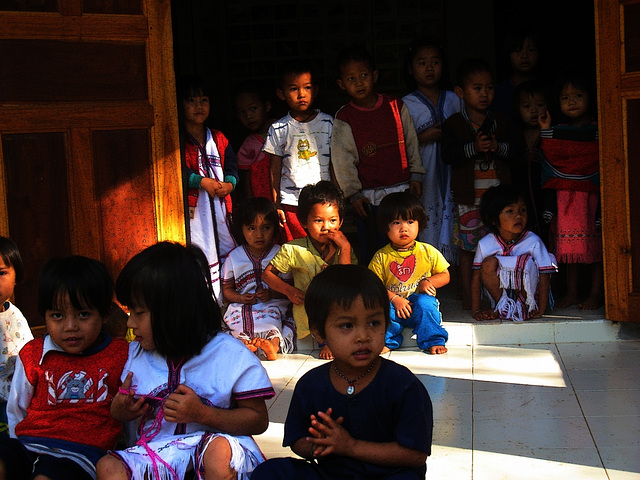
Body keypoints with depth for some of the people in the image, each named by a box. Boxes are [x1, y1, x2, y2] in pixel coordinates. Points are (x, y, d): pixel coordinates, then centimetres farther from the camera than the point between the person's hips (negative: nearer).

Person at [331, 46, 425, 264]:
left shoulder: (396, 107, 4)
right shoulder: (344, 119, -2)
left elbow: (411, 142, 11)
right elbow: (342, 158, -2)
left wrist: (416, 175, 8)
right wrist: (353, 194, -6)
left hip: (402, 190, 2)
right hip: (368, 196, -2)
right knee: (372, 252, 2)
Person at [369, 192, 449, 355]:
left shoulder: (428, 251, 3)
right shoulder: (381, 257, 0)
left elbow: (445, 275, 8)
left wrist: (428, 282, -13)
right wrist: (394, 299, -19)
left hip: (420, 302, 0)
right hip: (393, 304, 0)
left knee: (425, 302, -33)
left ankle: (433, 341, -15)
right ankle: (388, 341, -6)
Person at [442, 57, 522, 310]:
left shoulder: (501, 121, 12)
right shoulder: (453, 124, 3)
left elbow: (517, 146, 4)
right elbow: (448, 155, -10)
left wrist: (499, 147, -14)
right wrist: (473, 148, -21)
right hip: (468, 197, -2)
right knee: (467, 248, 1)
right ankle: (468, 297, 10)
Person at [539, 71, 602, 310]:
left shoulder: (598, 129, -2)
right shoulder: (560, 131, 11)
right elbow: (553, 159, 1)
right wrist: (546, 132, -2)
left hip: (591, 194, -4)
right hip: (565, 196, 4)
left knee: (595, 245, -1)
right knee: (570, 244, 9)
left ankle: (596, 293, 7)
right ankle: (572, 292, 18)